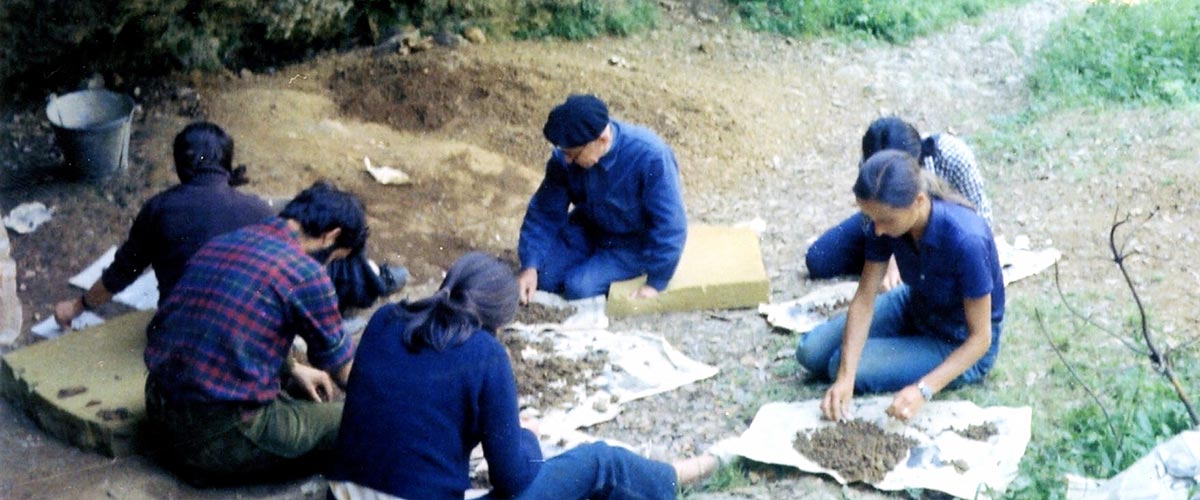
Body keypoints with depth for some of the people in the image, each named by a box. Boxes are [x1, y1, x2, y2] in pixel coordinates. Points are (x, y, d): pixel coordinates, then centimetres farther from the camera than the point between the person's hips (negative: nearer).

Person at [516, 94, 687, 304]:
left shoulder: (649, 156, -34)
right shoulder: (566, 155, -20)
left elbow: (669, 226, -28)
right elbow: (546, 211, -10)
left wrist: (656, 283, -23)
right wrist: (530, 266, -20)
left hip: (636, 243, -5)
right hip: (589, 229, 5)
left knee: (579, 286, -22)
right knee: (542, 275, -11)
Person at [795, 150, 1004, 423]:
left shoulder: (966, 239, -38)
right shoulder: (885, 218, -21)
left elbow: (981, 337, -28)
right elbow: (864, 298, -16)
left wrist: (923, 390, -39)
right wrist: (845, 378, -27)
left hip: (960, 346, -5)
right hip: (914, 307, 5)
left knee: (840, 363, -18)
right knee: (811, 352, -4)